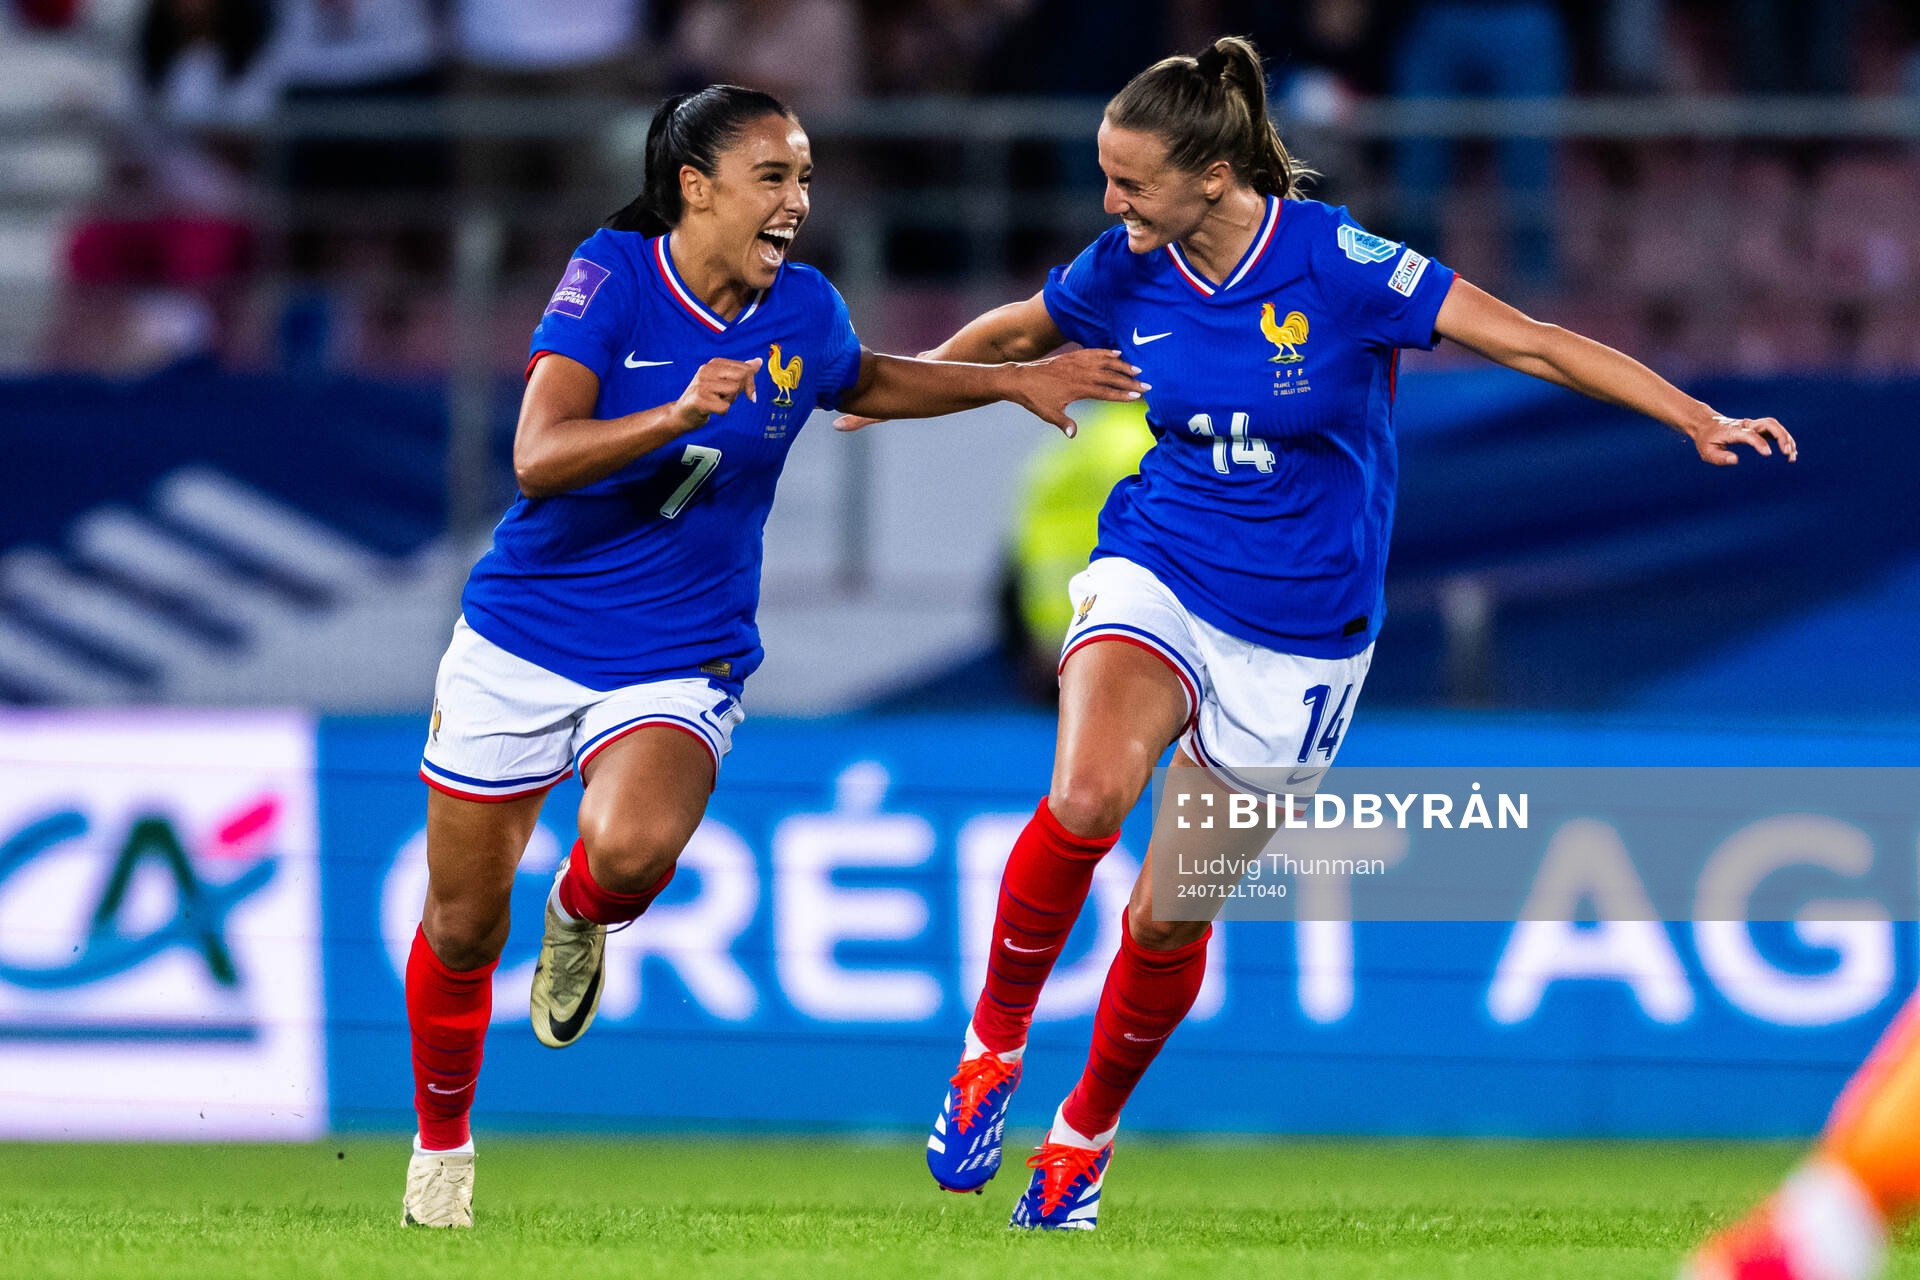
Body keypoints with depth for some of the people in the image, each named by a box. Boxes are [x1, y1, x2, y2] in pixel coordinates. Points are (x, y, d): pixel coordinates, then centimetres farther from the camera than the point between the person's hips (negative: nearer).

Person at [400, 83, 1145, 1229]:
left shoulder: (805, 312, -3)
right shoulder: (611, 276, -14)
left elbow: (866, 381, 23)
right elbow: (538, 459, -25)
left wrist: (1014, 382, 15)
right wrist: (675, 415, -39)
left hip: (679, 662, 1)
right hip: (522, 639, -1)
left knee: (636, 849, -31)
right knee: (462, 928, 7)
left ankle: (582, 920, 7)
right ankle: (442, 1145, 34)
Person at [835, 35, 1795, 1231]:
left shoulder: (1335, 262, -18)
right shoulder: (1127, 273, -6)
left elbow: (1527, 341, -18)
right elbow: (1019, 331, 17)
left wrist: (1696, 418, -26)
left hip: (1299, 629, -2)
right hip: (1160, 572, 2)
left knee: (1170, 919, 3)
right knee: (1087, 798, -30)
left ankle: (1086, 1134, 30)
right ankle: (994, 1046, -8)